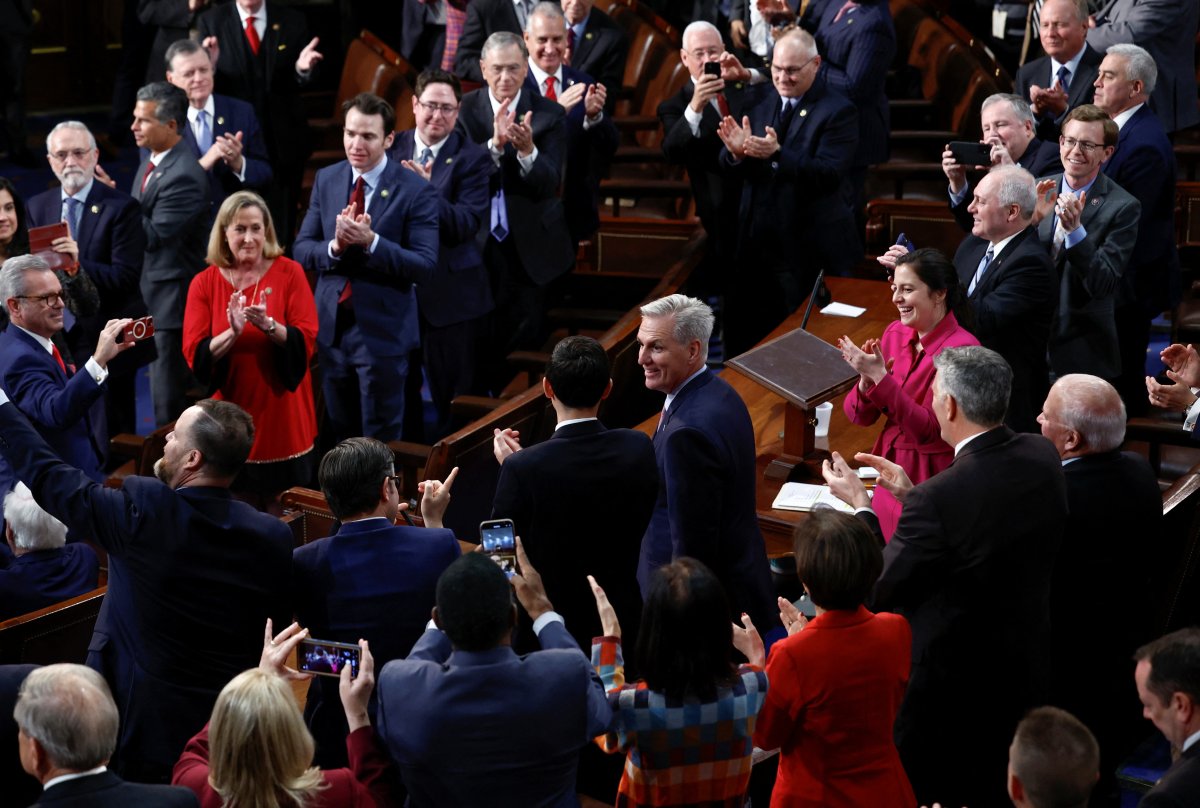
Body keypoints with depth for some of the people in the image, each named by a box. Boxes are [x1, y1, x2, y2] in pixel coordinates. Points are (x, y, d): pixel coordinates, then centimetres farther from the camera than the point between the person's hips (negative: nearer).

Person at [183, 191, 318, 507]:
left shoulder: (289, 273, -3)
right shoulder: (204, 283, 0)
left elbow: (306, 340, -10)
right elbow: (195, 355, -7)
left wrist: (268, 325, -27)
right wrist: (232, 333, -23)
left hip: (282, 418, -1)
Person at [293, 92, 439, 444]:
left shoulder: (415, 190, -11)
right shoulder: (326, 180, 4)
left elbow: (425, 266, -16)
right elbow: (302, 250, 3)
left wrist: (371, 241, -28)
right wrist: (335, 246, -19)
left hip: (382, 331, -5)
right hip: (331, 326, 5)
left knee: (381, 441, 6)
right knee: (339, 437, 17)